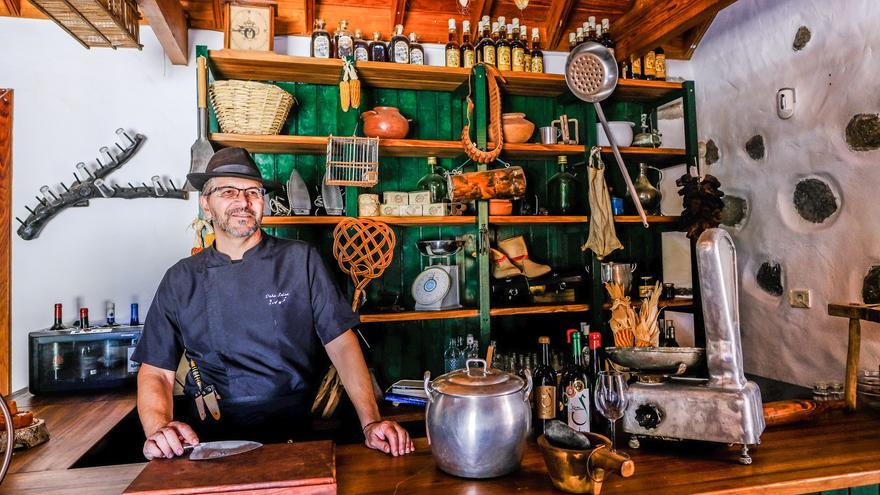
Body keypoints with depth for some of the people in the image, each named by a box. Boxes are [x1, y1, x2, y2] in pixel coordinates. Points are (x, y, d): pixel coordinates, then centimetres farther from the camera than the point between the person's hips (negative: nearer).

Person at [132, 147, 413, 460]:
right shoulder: (181, 279, 6)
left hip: (294, 432, -3)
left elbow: (342, 343, -5)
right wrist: (158, 429, -15)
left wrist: (371, 422, -16)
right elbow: (156, 372, 6)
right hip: (209, 438, 3)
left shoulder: (300, 259, -1)